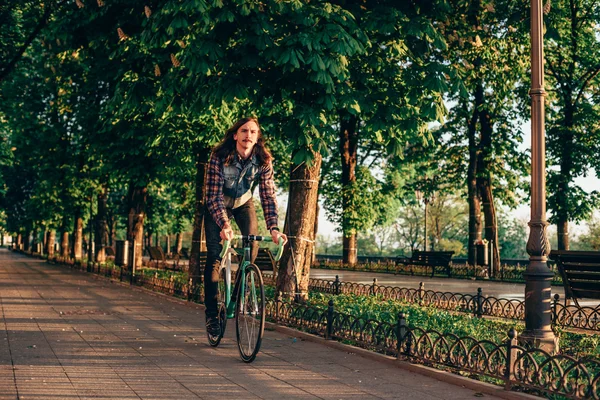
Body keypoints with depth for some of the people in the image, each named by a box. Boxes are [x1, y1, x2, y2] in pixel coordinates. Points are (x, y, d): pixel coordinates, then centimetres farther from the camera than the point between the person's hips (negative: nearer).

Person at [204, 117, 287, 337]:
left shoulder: (263, 161, -23)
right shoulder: (220, 157, -30)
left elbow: (268, 195, -25)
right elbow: (214, 195, -33)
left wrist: (274, 228, -38)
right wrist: (224, 224, -47)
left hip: (243, 203, 3)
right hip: (217, 204, -2)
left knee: (252, 243, -18)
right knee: (214, 253, -12)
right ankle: (211, 313, -5)